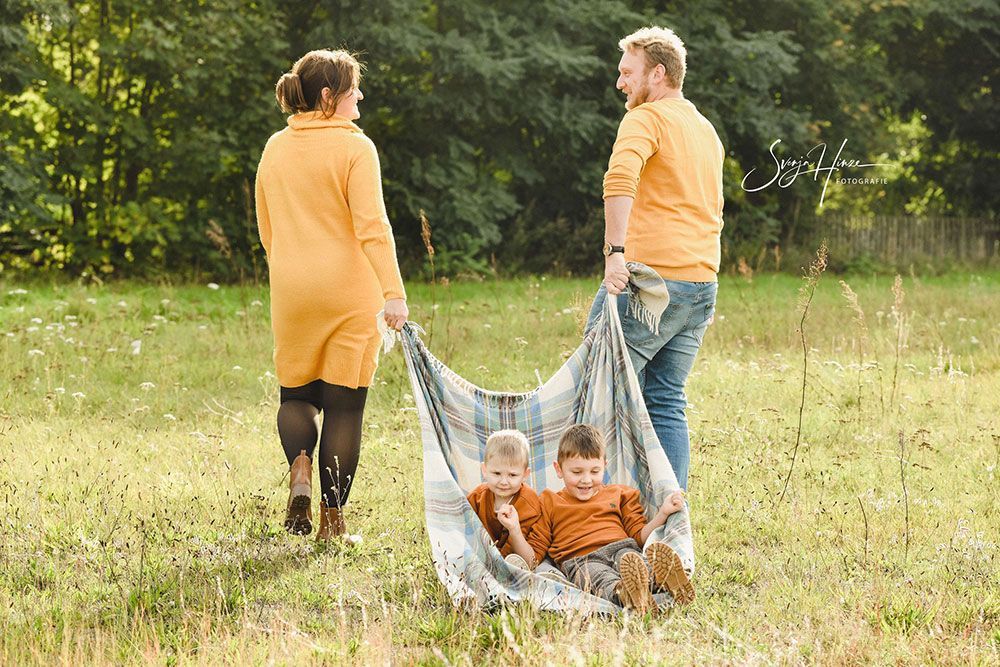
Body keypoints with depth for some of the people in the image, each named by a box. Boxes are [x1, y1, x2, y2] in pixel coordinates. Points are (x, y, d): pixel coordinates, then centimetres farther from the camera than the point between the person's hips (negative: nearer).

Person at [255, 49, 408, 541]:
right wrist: (393, 292, -20)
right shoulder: (353, 148, -9)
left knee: (296, 392, 18)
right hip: (349, 291, -4)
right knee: (343, 402, 3)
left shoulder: (275, 150, 8)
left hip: (291, 294, 4)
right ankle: (332, 519, 3)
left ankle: (300, 465, -12)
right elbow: (372, 227, -17)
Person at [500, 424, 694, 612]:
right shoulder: (550, 504, 23)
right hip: (581, 562, -3)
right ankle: (621, 592, -73)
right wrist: (514, 530, 2)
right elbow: (532, 559, 19)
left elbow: (640, 537, 22)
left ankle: (659, 576, -68)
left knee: (630, 558, -36)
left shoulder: (619, 494, 29)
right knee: (599, 577, -40)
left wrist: (663, 513, 7)